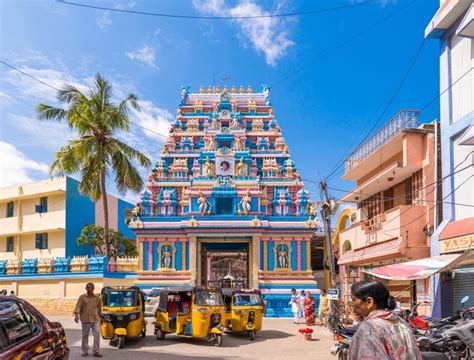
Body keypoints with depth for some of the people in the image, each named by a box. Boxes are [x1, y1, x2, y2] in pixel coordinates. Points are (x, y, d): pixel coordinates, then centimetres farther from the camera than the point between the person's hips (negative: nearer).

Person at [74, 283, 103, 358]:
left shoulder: (97, 298, 7)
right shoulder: (82, 297, 1)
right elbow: (78, 306, -7)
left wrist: (99, 316, 21)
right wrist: (76, 315, -20)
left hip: (95, 319, 1)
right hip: (85, 319, -1)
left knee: (97, 335, -4)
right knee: (85, 336, 7)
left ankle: (96, 351, 5)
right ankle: (85, 351, 18)